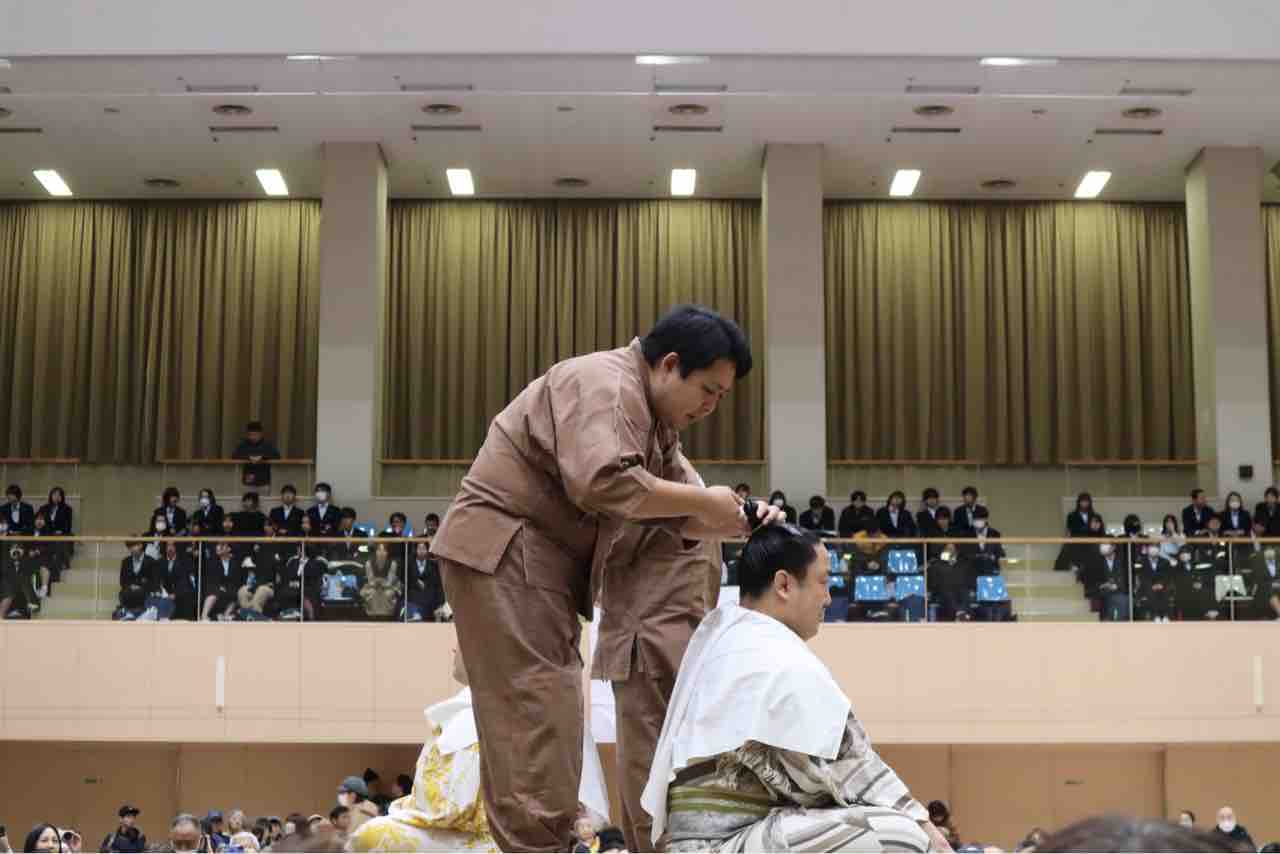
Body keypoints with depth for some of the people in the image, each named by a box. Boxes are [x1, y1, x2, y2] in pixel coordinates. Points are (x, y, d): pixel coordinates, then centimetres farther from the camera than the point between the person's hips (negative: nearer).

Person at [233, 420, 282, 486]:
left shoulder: (268, 443, 2)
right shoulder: (243, 444, 5)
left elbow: (277, 456, -8)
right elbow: (234, 456, -5)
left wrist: (262, 457, -23)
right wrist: (249, 458, -20)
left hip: (263, 477, -1)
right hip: (249, 476, 1)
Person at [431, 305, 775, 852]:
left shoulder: (655, 418, 16)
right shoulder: (605, 384, -16)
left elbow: (669, 516, 11)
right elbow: (602, 481, -32)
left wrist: (735, 524, -7)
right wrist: (706, 502, -22)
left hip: (540, 563, 11)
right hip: (502, 554, -11)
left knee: (544, 726, 12)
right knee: (538, 723, -12)